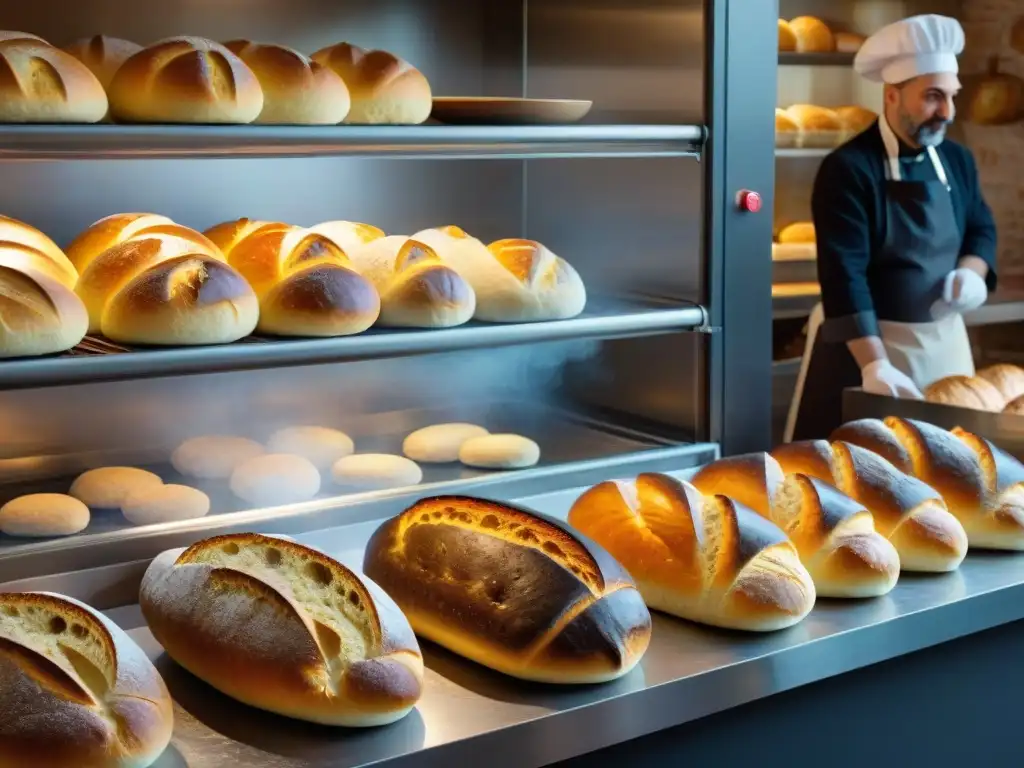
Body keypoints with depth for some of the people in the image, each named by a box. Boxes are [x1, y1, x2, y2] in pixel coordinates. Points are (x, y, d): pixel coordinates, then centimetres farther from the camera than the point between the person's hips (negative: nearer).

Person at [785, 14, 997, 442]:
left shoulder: (956, 160, 5)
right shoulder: (847, 169, -17)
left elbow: (982, 228, 18)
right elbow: (843, 275, -24)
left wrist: (971, 273, -6)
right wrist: (875, 364, -32)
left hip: (944, 341, 6)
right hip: (863, 344, -6)